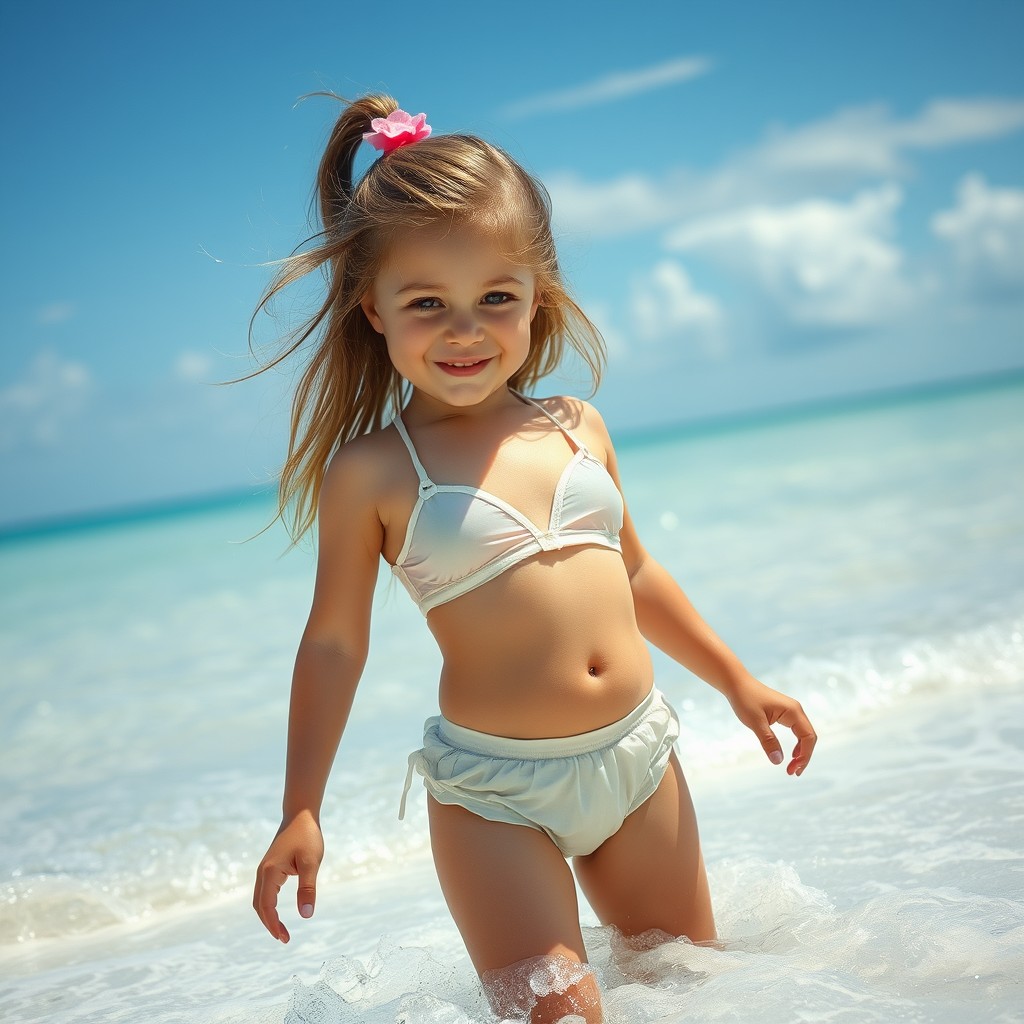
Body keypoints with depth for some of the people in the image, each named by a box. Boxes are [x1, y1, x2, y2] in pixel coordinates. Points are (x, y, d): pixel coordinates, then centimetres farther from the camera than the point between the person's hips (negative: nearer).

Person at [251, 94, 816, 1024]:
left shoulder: (576, 428, 3)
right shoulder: (370, 472, -10)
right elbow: (335, 640, -6)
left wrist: (736, 679, 20)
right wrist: (301, 812, -9)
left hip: (638, 753, 5)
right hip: (493, 789, -4)